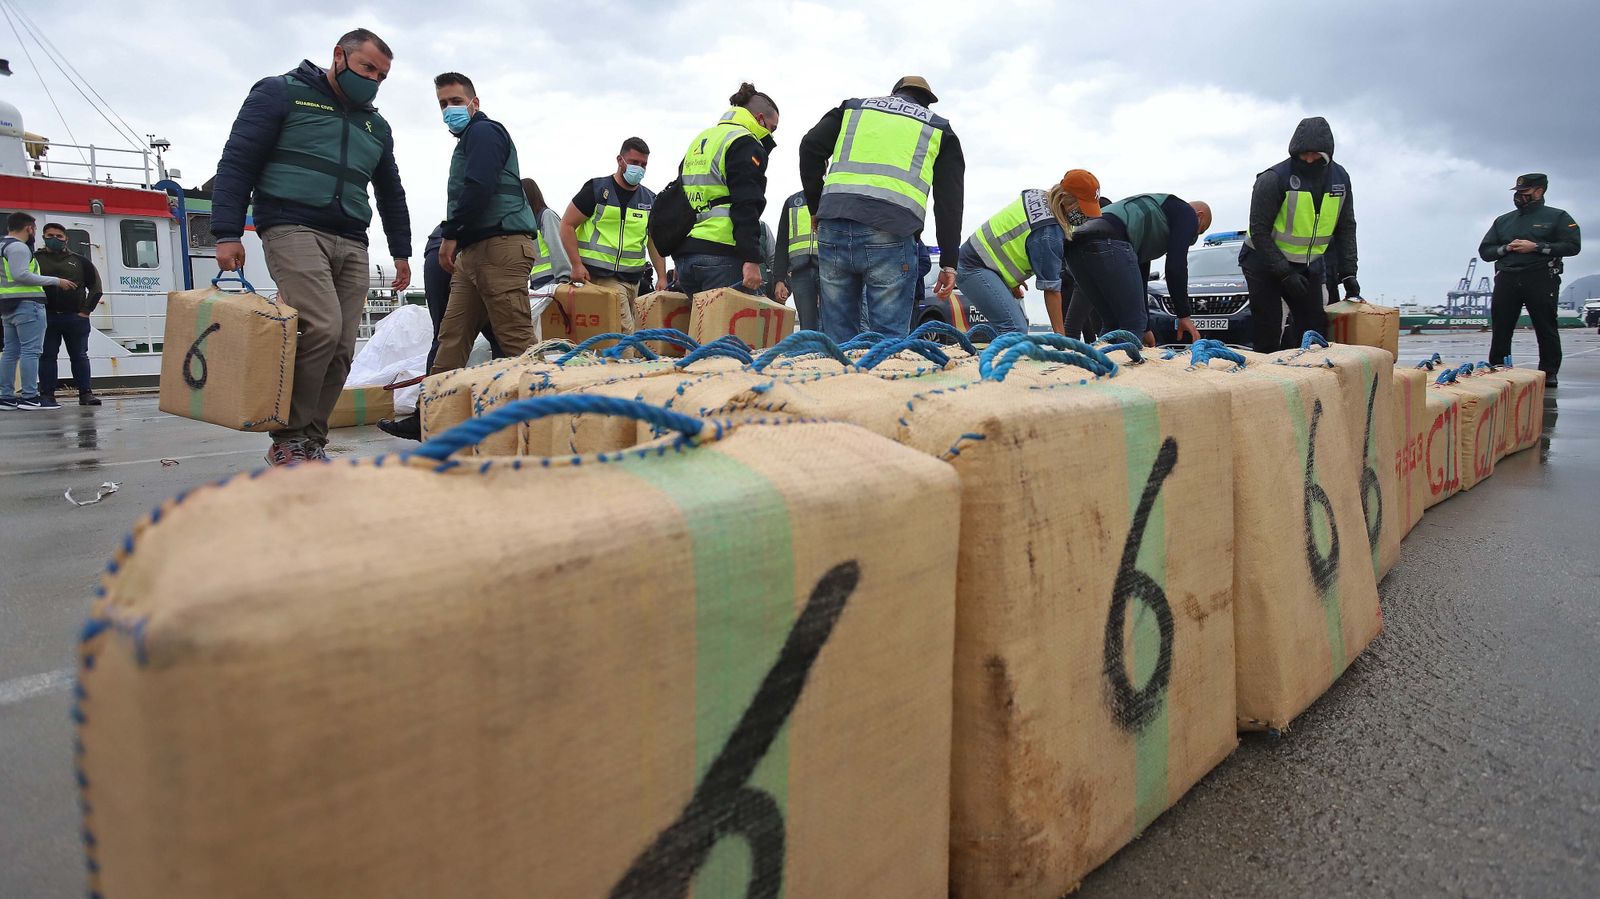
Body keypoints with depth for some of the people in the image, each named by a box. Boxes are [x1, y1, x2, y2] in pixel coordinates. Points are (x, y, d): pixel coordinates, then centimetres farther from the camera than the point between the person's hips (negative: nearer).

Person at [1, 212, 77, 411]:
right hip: (26, 304, -10)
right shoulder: (18, 247, -9)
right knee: (30, 350, -11)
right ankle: (29, 397, -14)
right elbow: (21, 275, -19)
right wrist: (55, 281, -15)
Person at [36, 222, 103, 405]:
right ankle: (47, 395, 7)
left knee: (79, 356, 4)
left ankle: (86, 393, 7)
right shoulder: (35, 259, 7)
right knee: (47, 356, 3)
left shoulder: (79, 261, 10)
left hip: (76, 317, 1)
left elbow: (95, 286, 10)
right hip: (46, 317, 0)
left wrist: (86, 310, 1)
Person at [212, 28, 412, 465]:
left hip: (351, 244, 6)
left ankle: (312, 441, 6)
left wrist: (401, 252, 24)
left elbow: (391, 194, 31)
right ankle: (287, 438, -11)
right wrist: (227, 233, -9)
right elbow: (237, 162, 0)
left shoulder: (376, 126, 23)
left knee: (342, 348, -4)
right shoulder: (281, 94, 6)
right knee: (323, 326, -24)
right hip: (293, 229, -6)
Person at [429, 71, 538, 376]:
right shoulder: (468, 139, 30)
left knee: (516, 340, -15)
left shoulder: (483, 131, -1)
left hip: (500, 247, -10)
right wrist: (456, 239, 18)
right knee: (451, 339, 5)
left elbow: (478, 188, -16)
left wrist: (451, 235, -12)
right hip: (474, 251, 10)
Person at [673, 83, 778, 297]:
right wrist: (751, 259, -19)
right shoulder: (745, 144, -1)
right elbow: (746, 206, -14)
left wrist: (680, 264, 26)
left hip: (684, 254, 9)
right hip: (721, 255, -8)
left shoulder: (699, 141, 26)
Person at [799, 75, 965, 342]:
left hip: (834, 229, 2)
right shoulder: (939, 129, 22)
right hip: (890, 235, -2)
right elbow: (950, 200, 16)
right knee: (889, 337, 0)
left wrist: (816, 207, 20)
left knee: (838, 335, 8)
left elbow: (811, 148, 13)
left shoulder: (853, 108, 26)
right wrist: (948, 263, 16)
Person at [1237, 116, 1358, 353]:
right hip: (1264, 264, -5)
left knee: (1315, 329, 2)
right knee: (1268, 334, -8)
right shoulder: (1274, 178, -18)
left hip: (1308, 267, 6)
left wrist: (1347, 273, -1)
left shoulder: (1340, 178, 0)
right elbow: (1259, 231, -18)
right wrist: (1284, 273, -22)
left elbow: (1346, 229, 8)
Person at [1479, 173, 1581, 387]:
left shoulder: (1557, 217, 8)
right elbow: (1485, 251, 15)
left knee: (1546, 328, -3)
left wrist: (1535, 247, -11)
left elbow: (1573, 246, -3)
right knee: (1501, 329, 1)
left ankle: (1549, 373, 1)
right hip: (1507, 280, 3)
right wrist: (1506, 248, -4)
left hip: (1541, 280, -3)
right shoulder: (1503, 221, 19)